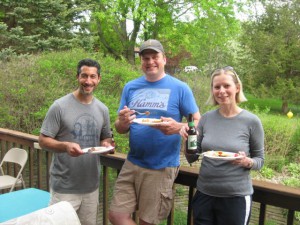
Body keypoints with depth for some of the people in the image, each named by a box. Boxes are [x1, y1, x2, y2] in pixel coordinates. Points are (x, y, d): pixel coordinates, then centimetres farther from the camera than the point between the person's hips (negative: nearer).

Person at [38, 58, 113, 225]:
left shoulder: (102, 109, 4)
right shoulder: (60, 106, -12)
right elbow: (43, 140, -10)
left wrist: (106, 144, -9)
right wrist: (65, 146, -28)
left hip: (92, 186, 5)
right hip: (64, 187, -5)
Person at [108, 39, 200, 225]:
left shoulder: (180, 88, -5)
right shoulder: (130, 87, 7)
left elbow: (198, 123, -3)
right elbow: (120, 128, 10)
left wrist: (178, 127, -26)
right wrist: (122, 122, -15)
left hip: (162, 167, -4)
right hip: (132, 162, 4)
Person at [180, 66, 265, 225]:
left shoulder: (251, 121, -9)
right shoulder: (207, 118, -2)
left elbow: (260, 160, 0)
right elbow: (191, 158, 3)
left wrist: (246, 162, -20)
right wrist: (187, 140, -15)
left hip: (236, 197, -2)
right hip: (204, 194, 3)